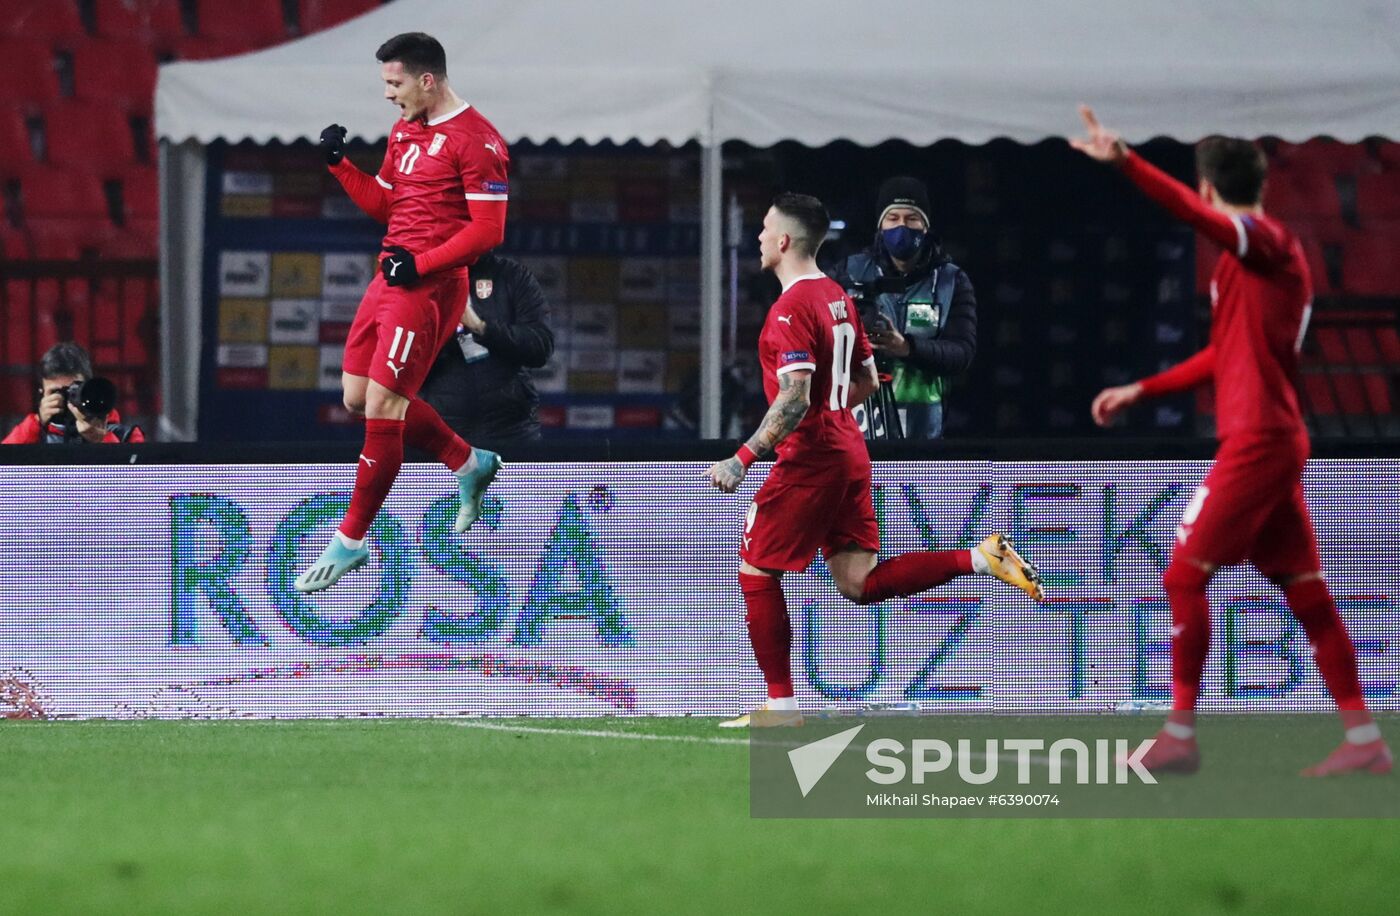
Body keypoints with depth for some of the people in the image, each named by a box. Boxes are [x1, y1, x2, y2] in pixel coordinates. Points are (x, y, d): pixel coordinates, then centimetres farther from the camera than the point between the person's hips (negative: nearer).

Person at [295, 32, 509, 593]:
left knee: (382, 407, -10)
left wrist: (420, 264, -22)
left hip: (428, 288, -10)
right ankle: (469, 464, 29)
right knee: (358, 396, 12)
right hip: (390, 277, 10)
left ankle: (350, 542, -1)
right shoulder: (404, 130, 15)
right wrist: (340, 165, 8)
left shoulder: (475, 141, -13)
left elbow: (488, 230, -17)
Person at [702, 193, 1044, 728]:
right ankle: (982, 559, -5)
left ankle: (781, 706, 5)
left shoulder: (792, 309, -16)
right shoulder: (837, 297, 12)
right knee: (859, 582, 8)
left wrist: (742, 461, -24)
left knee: (756, 573, 4)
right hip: (850, 455, 9)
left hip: (809, 459, -9)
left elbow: (794, 401, -24)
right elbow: (866, 380, 20)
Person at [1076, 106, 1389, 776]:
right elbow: (1227, 355, 27)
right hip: (1278, 441, 10)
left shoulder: (1265, 241, -10)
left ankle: (1180, 735, -5)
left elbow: (1195, 214, -31)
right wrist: (1140, 391, 27)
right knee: (1305, 591, 9)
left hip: (1256, 439, -10)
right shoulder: (1262, 257, 19)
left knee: (1184, 576, -6)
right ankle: (1364, 740, 8)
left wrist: (1125, 161, -43)